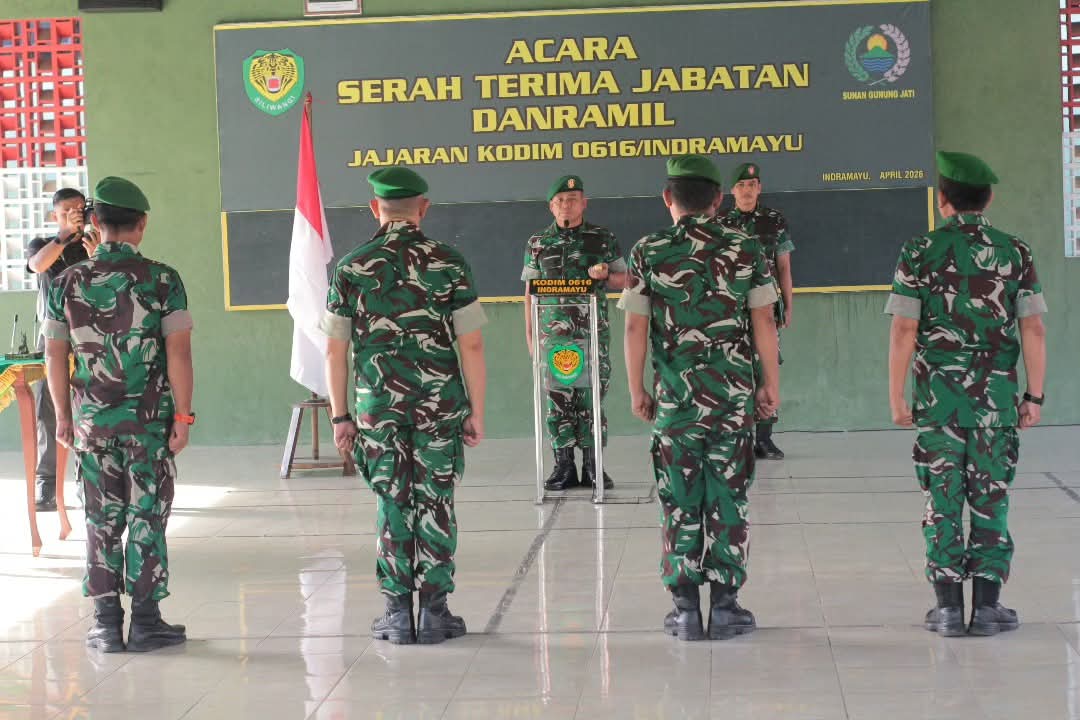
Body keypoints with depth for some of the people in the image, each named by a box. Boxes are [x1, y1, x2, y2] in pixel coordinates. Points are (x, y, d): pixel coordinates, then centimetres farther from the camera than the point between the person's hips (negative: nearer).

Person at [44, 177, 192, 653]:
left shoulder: (67, 283, 0)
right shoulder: (162, 280, -7)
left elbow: (55, 356, 4)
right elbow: (178, 354, -11)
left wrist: (63, 415, 13)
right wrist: (183, 416, -5)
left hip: (92, 420, 2)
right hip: (150, 420, -2)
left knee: (101, 521, 9)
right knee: (147, 517, 4)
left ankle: (106, 622, 11)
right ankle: (146, 620, 6)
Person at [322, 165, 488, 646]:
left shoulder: (351, 268, 1)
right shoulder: (448, 264, -2)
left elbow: (335, 350, 1)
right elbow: (471, 345, -4)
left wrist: (340, 415, 7)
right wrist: (476, 411, 3)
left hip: (378, 407, 1)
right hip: (440, 405, -1)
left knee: (391, 504, 7)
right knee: (435, 505, 6)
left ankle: (398, 614, 8)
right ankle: (434, 612, 7)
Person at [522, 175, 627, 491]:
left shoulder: (604, 238, 6)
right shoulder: (538, 243, 9)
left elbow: (623, 281, 11)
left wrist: (605, 275, -11)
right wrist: (530, 333, 5)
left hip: (594, 334, -1)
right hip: (553, 334, 1)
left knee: (591, 399, 0)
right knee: (557, 400, 0)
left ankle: (593, 466, 7)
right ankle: (564, 466, 7)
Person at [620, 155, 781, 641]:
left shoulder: (648, 252, -2)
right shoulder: (745, 249, 0)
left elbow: (636, 327, -3)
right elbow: (763, 321, 0)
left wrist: (636, 389, 6)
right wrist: (771, 384, 8)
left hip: (674, 397, 0)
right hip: (734, 393, 1)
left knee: (679, 504, 6)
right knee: (728, 500, 7)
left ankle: (685, 610, 8)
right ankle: (725, 607, 9)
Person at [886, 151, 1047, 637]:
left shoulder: (919, 253, -3)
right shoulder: (1015, 252, 1)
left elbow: (904, 331, -6)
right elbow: (1033, 331, -2)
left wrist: (896, 396, 1)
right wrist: (1034, 395, 5)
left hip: (937, 396, -1)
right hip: (997, 397, 1)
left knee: (942, 501, 5)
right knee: (991, 501, 7)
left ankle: (948, 607, 7)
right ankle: (987, 605, 8)